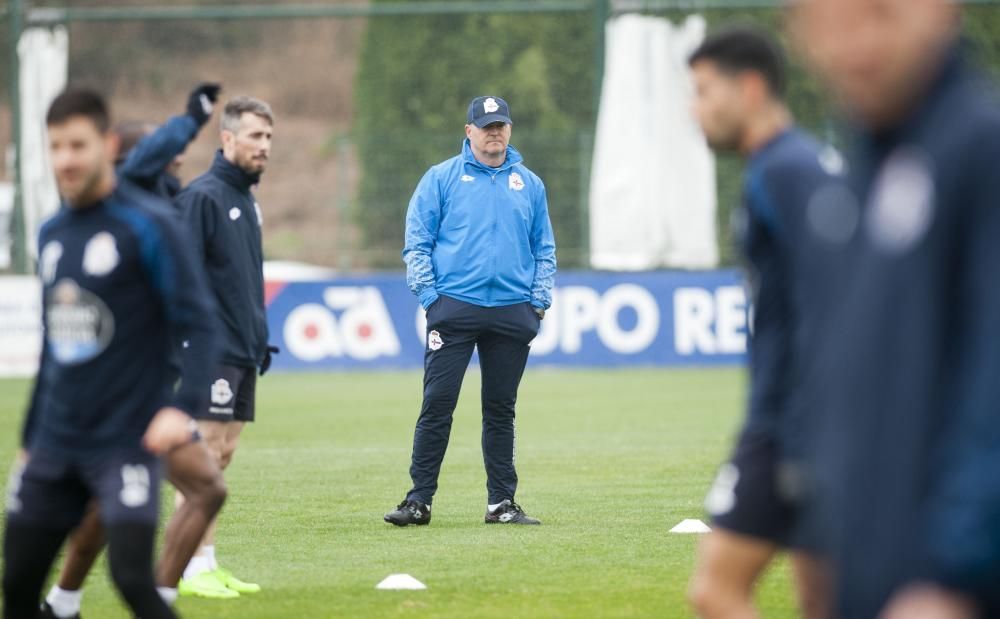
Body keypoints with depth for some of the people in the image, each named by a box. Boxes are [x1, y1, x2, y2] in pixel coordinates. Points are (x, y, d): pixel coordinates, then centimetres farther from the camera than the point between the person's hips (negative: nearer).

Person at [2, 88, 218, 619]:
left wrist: (181, 407, -24)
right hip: (55, 447, 7)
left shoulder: (146, 224, -7)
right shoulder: (52, 233, 12)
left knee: (132, 576, -18)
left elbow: (199, 326, -11)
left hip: (125, 441, -6)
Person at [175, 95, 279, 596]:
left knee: (223, 454, 8)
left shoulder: (247, 200, 16)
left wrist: (260, 339, 21)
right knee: (205, 455, -9)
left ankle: (207, 566, 11)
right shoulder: (202, 197, -11)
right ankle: (196, 568, -9)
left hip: (243, 352, 9)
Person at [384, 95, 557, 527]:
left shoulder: (529, 184, 14)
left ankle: (502, 502, 12)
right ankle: (419, 501, -5)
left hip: (512, 313, 3)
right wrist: (429, 295, -8)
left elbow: (544, 249, 17)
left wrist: (539, 301, 5)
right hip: (454, 309, -3)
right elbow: (416, 242, 2)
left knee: (501, 410, 7)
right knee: (437, 406, -7)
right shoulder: (441, 178, 4)